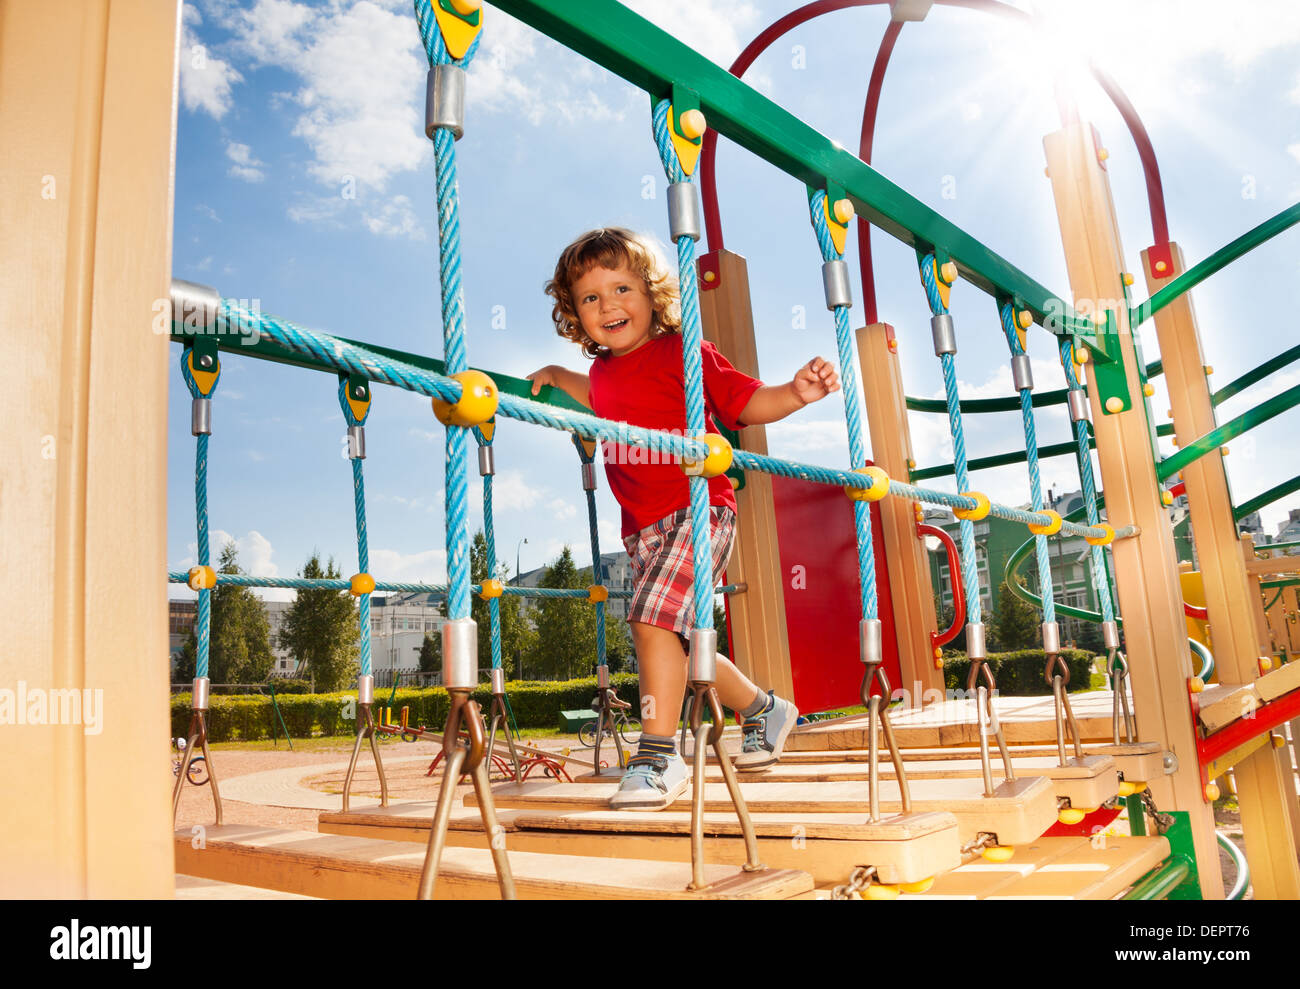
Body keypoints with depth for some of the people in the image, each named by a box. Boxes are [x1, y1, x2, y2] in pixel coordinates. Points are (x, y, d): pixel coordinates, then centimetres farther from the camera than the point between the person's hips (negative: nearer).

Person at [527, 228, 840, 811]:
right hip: (642, 527, 8)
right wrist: (554, 376, 27)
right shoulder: (602, 373, 13)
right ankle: (763, 709, 35)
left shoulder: (683, 353, -5)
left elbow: (748, 402, -6)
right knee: (675, 641, 13)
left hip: (697, 508, -7)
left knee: (654, 620, -23)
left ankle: (658, 755, -12)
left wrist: (796, 392, -23)